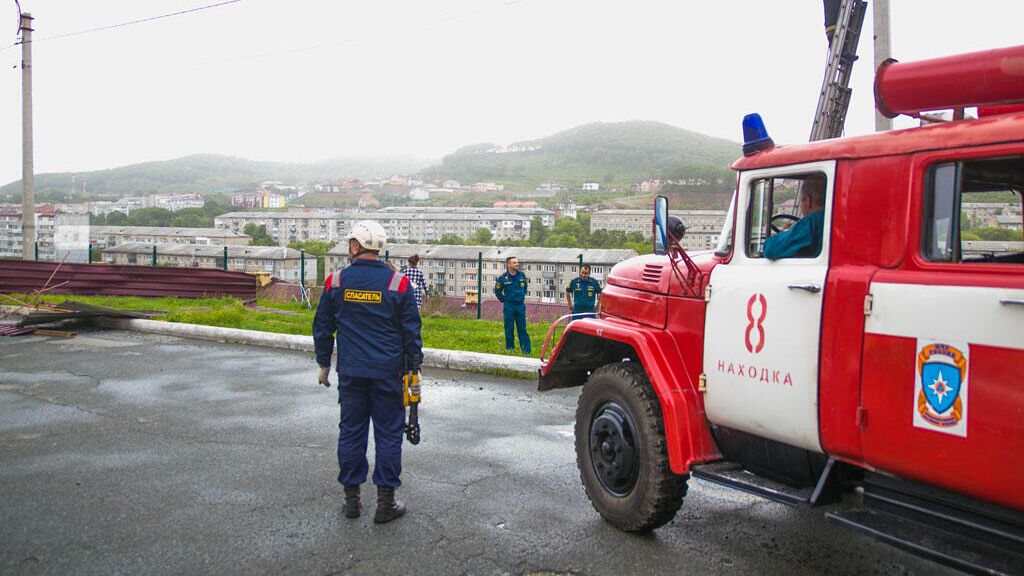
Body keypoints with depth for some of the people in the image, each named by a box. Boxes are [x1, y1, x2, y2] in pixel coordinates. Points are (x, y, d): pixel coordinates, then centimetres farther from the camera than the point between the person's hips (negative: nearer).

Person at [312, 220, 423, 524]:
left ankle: (351, 498, 21)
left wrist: (323, 364, 19)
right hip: (388, 373, -2)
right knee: (388, 434, 6)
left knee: (351, 431, 13)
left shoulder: (335, 282, -1)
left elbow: (322, 327, 7)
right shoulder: (398, 283, -6)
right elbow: (411, 331, -2)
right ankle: (386, 503, 10)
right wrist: (414, 368, 8)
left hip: (350, 372, 2)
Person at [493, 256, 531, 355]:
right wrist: (504, 300, 5)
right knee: (509, 329, 5)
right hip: (509, 307, -2)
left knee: (522, 329, 5)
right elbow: (497, 291, 6)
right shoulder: (503, 278, -8)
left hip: (520, 306, 2)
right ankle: (510, 348, 15)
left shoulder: (522, 276, 3)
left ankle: (526, 351, 8)